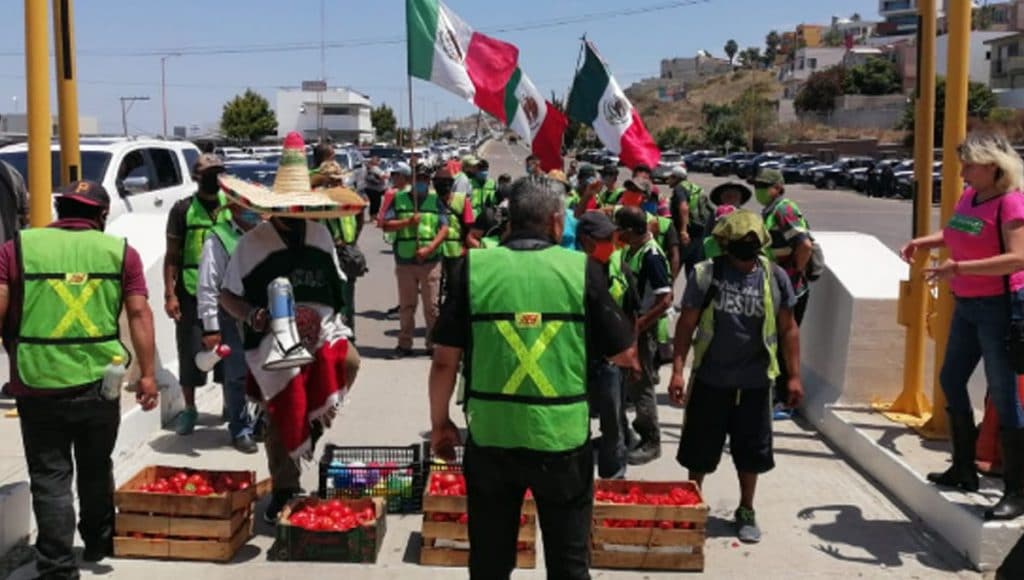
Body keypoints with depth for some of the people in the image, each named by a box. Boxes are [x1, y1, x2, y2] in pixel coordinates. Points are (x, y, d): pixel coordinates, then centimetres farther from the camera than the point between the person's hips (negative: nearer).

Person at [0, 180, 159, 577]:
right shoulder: (120, 252, 2)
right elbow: (139, 314, -2)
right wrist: (148, 374, 0)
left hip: (38, 384, -2)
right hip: (99, 382, 2)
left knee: (50, 478, 7)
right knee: (96, 469, 21)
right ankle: (99, 543, 38)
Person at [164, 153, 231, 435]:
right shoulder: (183, 210, 1)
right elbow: (171, 256, 1)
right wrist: (170, 294, -7)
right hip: (191, 292, -2)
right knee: (190, 351, 3)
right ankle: (189, 408, 17)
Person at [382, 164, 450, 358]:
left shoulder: (436, 201, 7)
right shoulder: (399, 199, 8)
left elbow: (444, 229, -1)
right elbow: (386, 225, 1)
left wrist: (429, 249, -13)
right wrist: (408, 222, -14)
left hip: (431, 261, 0)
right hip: (404, 261, 1)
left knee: (432, 305, 1)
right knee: (406, 305, 7)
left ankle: (433, 344, 9)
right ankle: (405, 344, 16)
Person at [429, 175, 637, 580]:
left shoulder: (475, 267, -5)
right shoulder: (581, 269, -6)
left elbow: (445, 360, -3)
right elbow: (624, 355, 0)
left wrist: (439, 421, 10)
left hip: (490, 437, 1)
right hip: (563, 438, -1)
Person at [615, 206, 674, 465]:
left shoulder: (651, 257, -23)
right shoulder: (631, 250, 4)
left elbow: (666, 300, -25)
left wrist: (638, 325, -24)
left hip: (646, 329, -9)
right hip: (632, 323, 9)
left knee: (640, 385, 0)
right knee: (632, 382, 17)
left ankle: (651, 443, 12)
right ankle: (641, 429, 33)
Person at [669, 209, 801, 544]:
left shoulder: (774, 277, -3)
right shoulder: (705, 274, -7)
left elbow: (788, 329, 4)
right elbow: (686, 324, -3)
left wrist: (794, 376, 3)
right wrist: (678, 370, -9)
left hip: (755, 381, 1)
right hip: (710, 379, -1)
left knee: (751, 451, 14)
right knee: (700, 449, 11)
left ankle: (746, 512, 33)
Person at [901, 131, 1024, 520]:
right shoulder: (969, 195, 6)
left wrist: (959, 268, -33)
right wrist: (927, 242, 8)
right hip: (966, 304, 9)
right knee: (951, 380, 17)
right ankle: (964, 469, 32)